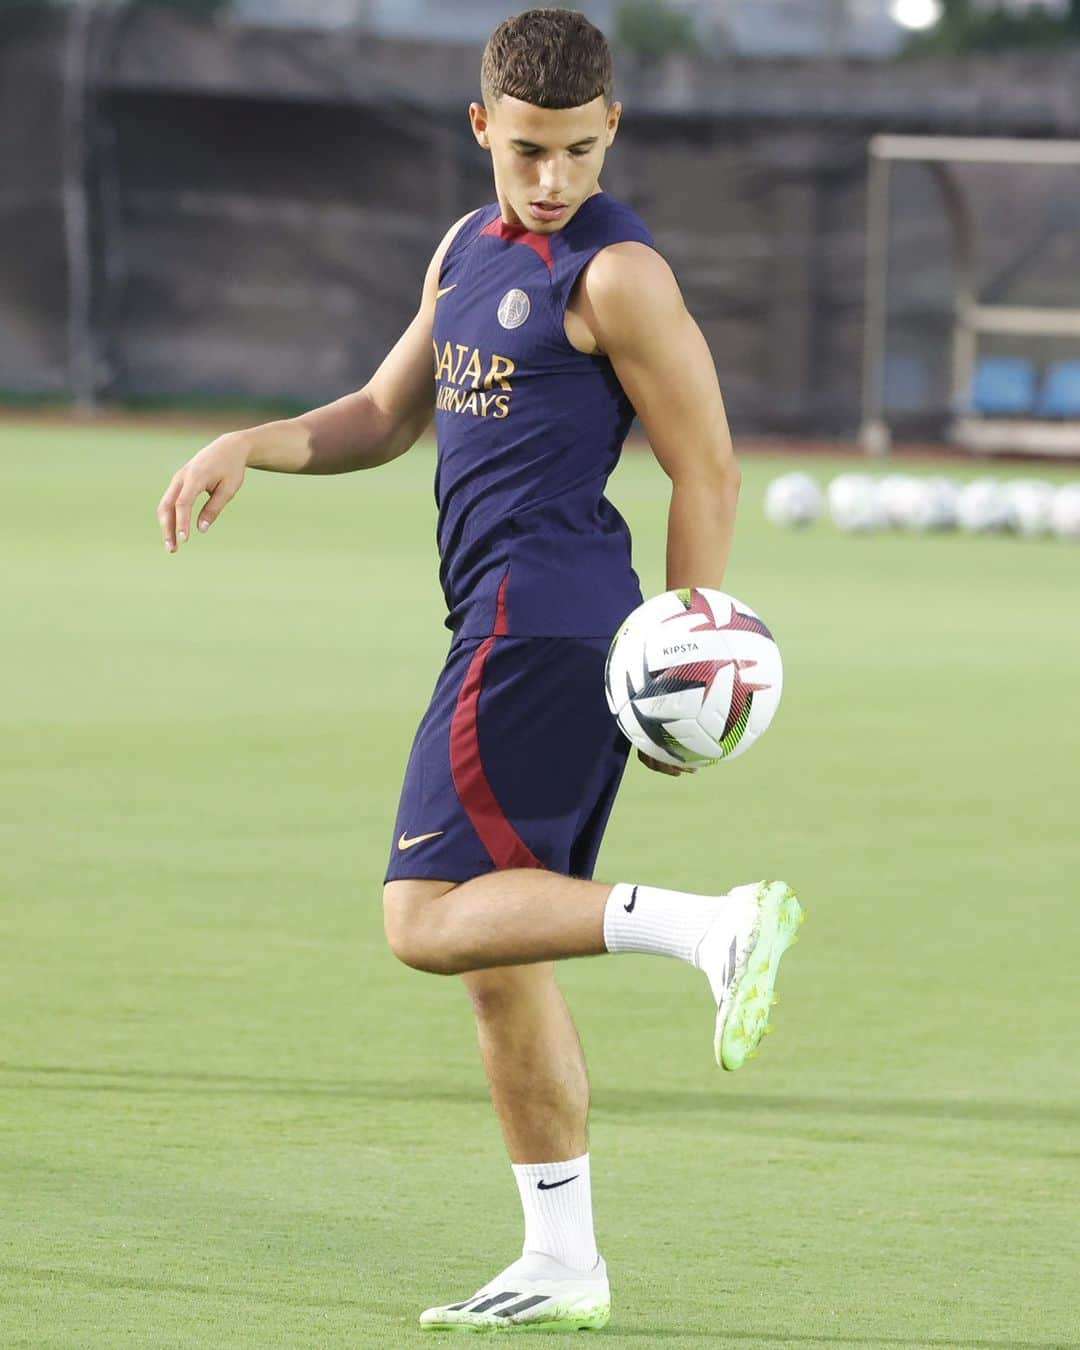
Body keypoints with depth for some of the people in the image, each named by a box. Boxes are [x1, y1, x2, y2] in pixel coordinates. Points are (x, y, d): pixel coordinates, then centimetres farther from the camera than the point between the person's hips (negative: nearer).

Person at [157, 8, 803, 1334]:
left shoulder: (617, 274, -7)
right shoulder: (466, 249, 19)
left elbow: (706, 467, -7)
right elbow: (387, 415, 28)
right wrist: (244, 447, 10)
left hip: (547, 613, -9)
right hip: (506, 618, 9)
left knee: (434, 918, -17)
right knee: (494, 953, 10)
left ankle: (712, 924, -26)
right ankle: (561, 1263, 14)